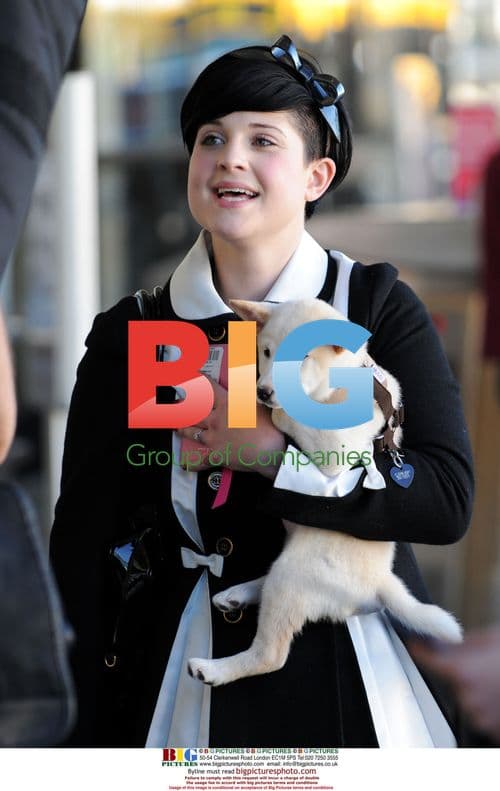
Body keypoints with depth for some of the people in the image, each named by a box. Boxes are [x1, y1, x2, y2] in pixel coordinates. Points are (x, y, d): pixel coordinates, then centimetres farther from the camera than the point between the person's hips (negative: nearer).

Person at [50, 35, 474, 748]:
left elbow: (448, 499, -15)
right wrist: (91, 728, -7)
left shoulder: (379, 309, -4)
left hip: (350, 677, 0)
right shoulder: (130, 335, -1)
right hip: (182, 681, 1)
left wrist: (270, 455, -21)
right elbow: (82, 547, -1)